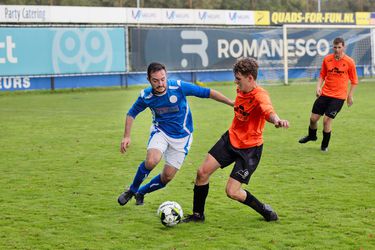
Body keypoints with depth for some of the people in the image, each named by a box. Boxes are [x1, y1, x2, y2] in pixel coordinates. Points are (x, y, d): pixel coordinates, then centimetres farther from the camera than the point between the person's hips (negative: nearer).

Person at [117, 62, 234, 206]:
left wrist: (231, 103, -16)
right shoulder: (145, 96, -15)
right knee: (151, 161, -29)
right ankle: (131, 190, -3)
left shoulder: (179, 87, -23)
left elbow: (208, 93, -15)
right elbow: (132, 113, 4)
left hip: (181, 137, 0)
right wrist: (127, 136, -4)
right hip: (160, 131, 0)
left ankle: (141, 192, 28)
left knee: (167, 177, 0)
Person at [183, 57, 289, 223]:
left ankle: (266, 211, 14)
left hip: (250, 148, -7)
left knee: (232, 192, -11)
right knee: (202, 172, 3)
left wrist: (277, 120, -69)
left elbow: (269, 112, -49)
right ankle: (198, 214, 22)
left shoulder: (260, 96, -26)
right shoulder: (240, 90, -3)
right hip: (231, 139, 7)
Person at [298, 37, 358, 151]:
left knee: (327, 120, -11)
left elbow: (354, 81, 1)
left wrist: (350, 95, -3)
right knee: (313, 118, 6)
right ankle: (312, 136, 38)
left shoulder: (349, 62, -8)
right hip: (324, 94, 4)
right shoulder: (327, 59, 1)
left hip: (339, 96, -4)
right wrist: (318, 87, -3)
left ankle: (324, 145, 11)